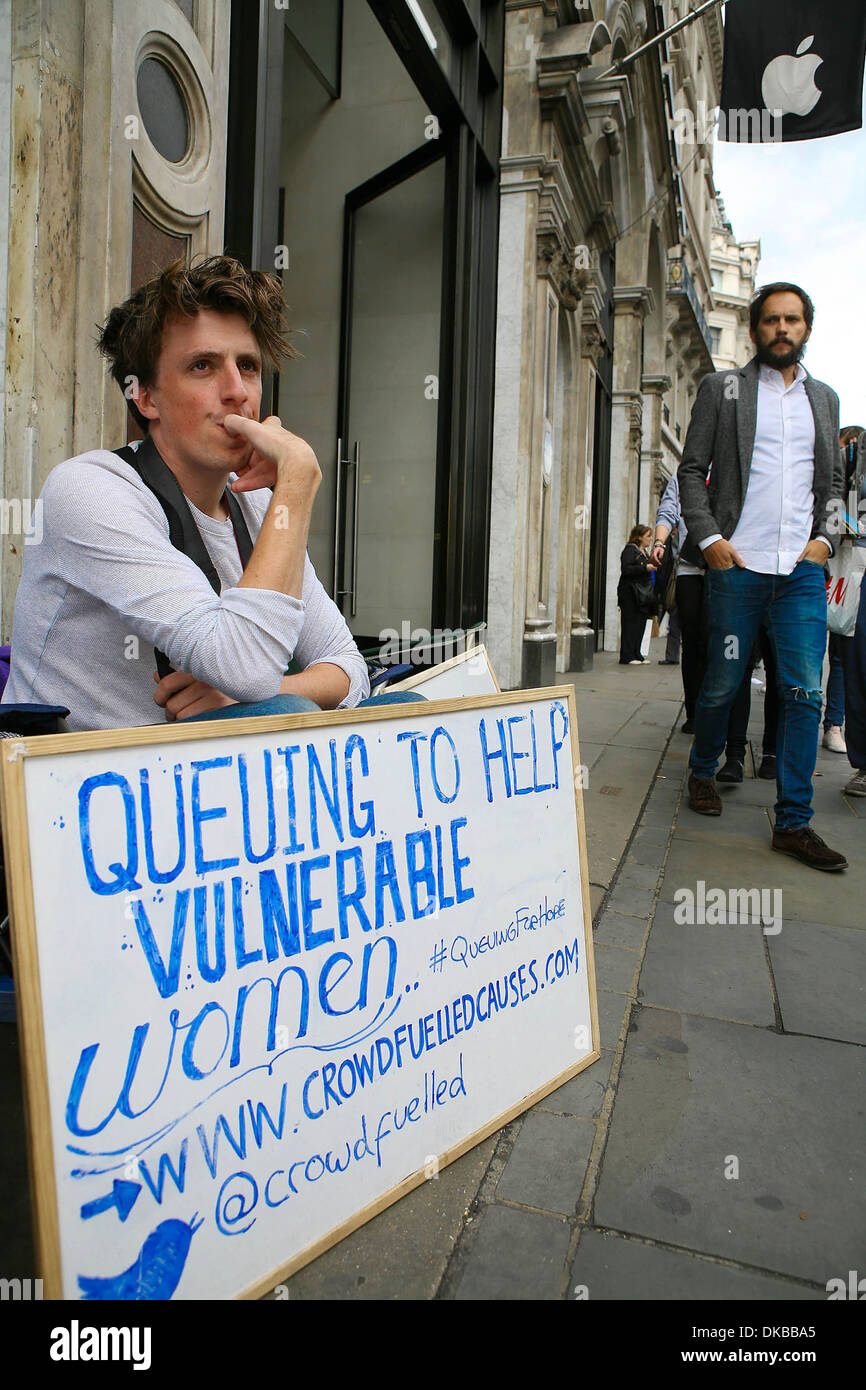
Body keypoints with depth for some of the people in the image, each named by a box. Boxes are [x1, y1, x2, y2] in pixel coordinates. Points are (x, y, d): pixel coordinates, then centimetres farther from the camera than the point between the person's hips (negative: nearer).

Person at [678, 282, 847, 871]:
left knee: (804, 692, -4)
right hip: (737, 564, -2)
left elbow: (834, 483, 20)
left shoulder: (824, 398, 18)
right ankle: (703, 772, 30)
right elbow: (692, 469, 3)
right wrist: (708, 537, -9)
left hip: (803, 570, 3)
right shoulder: (722, 388, 8)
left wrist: (825, 537, 3)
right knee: (722, 684, 4)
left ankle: (794, 822, 2)